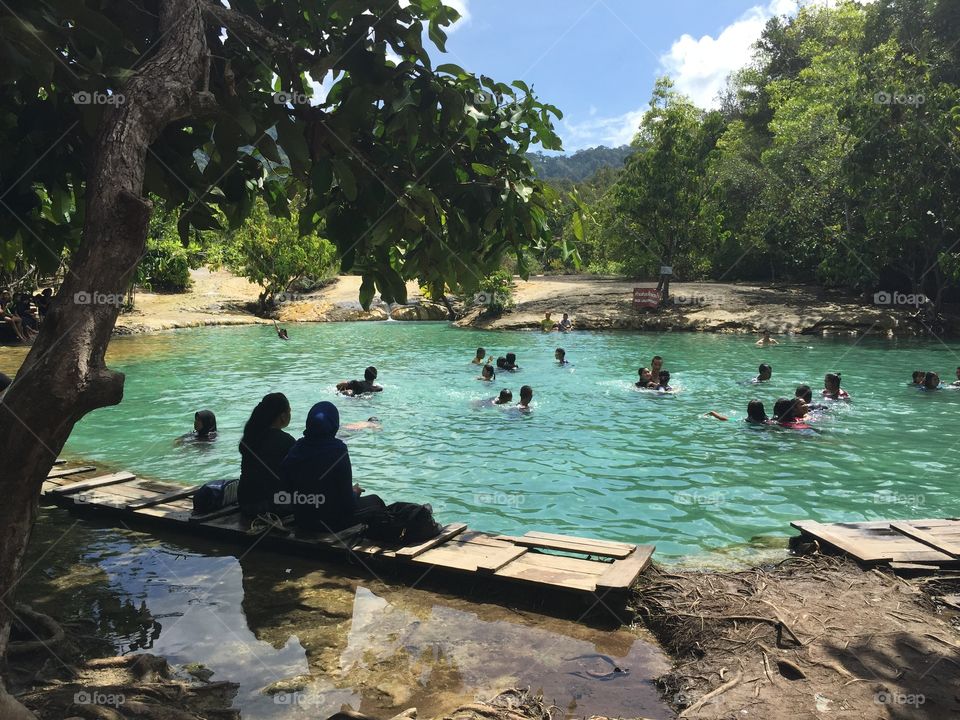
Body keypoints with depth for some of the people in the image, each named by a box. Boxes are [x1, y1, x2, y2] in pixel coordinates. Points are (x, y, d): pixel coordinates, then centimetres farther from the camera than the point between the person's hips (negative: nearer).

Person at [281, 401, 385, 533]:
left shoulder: (295, 451, -8)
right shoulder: (338, 451, -22)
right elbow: (347, 501, -18)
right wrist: (355, 493, 5)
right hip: (334, 523, -6)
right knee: (374, 501, 21)